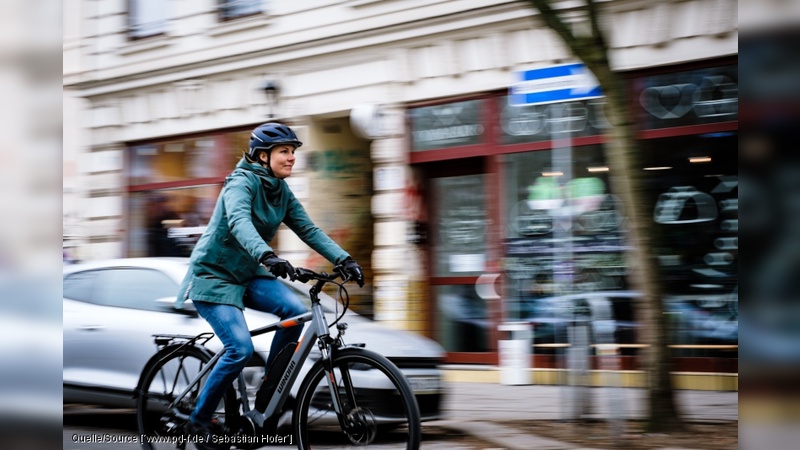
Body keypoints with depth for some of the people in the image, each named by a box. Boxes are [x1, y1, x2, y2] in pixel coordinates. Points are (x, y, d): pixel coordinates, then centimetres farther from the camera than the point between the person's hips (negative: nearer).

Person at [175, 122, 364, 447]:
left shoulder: (281, 192, 4)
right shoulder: (242, 182, -19)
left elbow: (308, 230, -1)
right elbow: (239, 222, -39)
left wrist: (344, 260, -15)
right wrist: (268, 256, -56)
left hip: (247, 275, 7)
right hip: (213, 276, -7)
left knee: (295, 310, -19)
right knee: (241, 349, -22)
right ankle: (199, 420, -3)